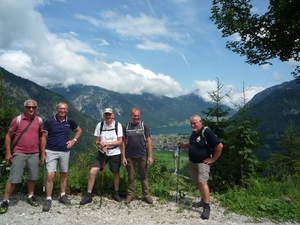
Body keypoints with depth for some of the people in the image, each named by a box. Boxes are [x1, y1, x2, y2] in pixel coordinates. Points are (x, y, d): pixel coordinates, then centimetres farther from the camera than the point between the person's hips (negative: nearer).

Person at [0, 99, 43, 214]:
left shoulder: (39, 120, 2)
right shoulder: (17, 120, -6)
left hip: (34, 154, 3)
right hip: (19, 153, -3)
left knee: (32, 177, 13)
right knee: (13, 178, -1)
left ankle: (31, 196, 31)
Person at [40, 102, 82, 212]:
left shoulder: (70, 121, -1)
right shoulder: (49, 121, -8)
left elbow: (79, 130, 16)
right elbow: (44, 137, -3)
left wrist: (73, 140, 2)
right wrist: (43, 152, -5)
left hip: (65, 152, 3)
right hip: (51, 152, -3)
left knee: (63, 174, 14)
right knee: (50, 175, -9)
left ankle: (63, 195, 29)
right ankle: (48, 199, 4)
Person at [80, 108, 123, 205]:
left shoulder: (118, 125, -10)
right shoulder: (99, 125, -5)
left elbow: (120, 141, -10)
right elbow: (96, 141, 0)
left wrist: (108, 143, -22)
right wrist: (101, 146, -21)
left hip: (115, 153, -1)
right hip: (102, 153, 1)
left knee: (116, 173, 14)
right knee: (92, 172, -10)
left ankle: (116, 193, 38)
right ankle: (88, 195, 7)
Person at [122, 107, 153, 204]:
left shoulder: (144, 126, 0)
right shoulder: (126, 127, 2)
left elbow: (148, 141, -1)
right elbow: (123, 143, 2)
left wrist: (150, 156, -5)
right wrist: (123, 157, -3)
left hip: (142, 156, 0)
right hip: (130, 156, 1)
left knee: (144, 176, 10)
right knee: (130, 177, 11)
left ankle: (146, 194, 20)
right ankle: (130, 194, 23)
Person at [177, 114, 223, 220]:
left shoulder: (207, 132, -21)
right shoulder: (194, 133, 4)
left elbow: (219, 146, -22)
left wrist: (213, 159, -16)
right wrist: (183, 145, 4)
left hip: (202, 163, -8)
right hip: (192, 162, 8)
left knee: (202, 182, -14)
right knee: (198, 182, 15)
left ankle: (207, 207, -5)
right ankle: (204, 199, 32)